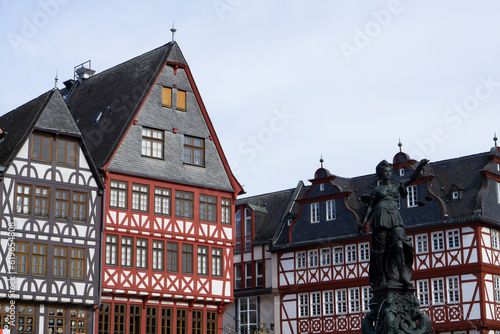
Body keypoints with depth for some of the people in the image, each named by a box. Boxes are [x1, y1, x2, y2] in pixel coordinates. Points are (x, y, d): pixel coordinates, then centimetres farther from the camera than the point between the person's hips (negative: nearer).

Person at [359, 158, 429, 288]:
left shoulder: (396, 186, 23)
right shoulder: (377, 190, 16)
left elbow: (411, 179, 17)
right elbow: (370, 207, 12)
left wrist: (420, 166, 4)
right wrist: (364, 222, 1)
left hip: (395, 218, 2)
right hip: (381, 217, -2)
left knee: (399, 244, -18)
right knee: (381, 248, -5)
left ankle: (402, 275, -27)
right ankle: (381, 279, -1)